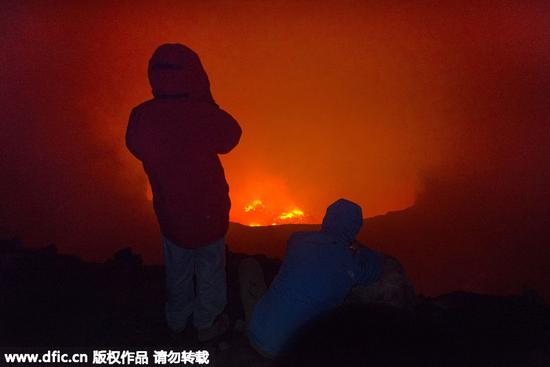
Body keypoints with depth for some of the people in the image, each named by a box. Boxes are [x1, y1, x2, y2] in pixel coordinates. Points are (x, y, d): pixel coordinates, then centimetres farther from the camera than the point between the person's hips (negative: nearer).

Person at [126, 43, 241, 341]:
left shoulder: (141, 118, -19)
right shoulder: (204, 115, -30)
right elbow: (231, 136, -10)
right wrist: (205, 100, -9)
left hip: (169, 213, 4)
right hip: (207, 215, -4)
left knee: (177, 270, 29)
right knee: (209, 271, 23)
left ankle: (177, 319, 52)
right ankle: (207, 324, 44)